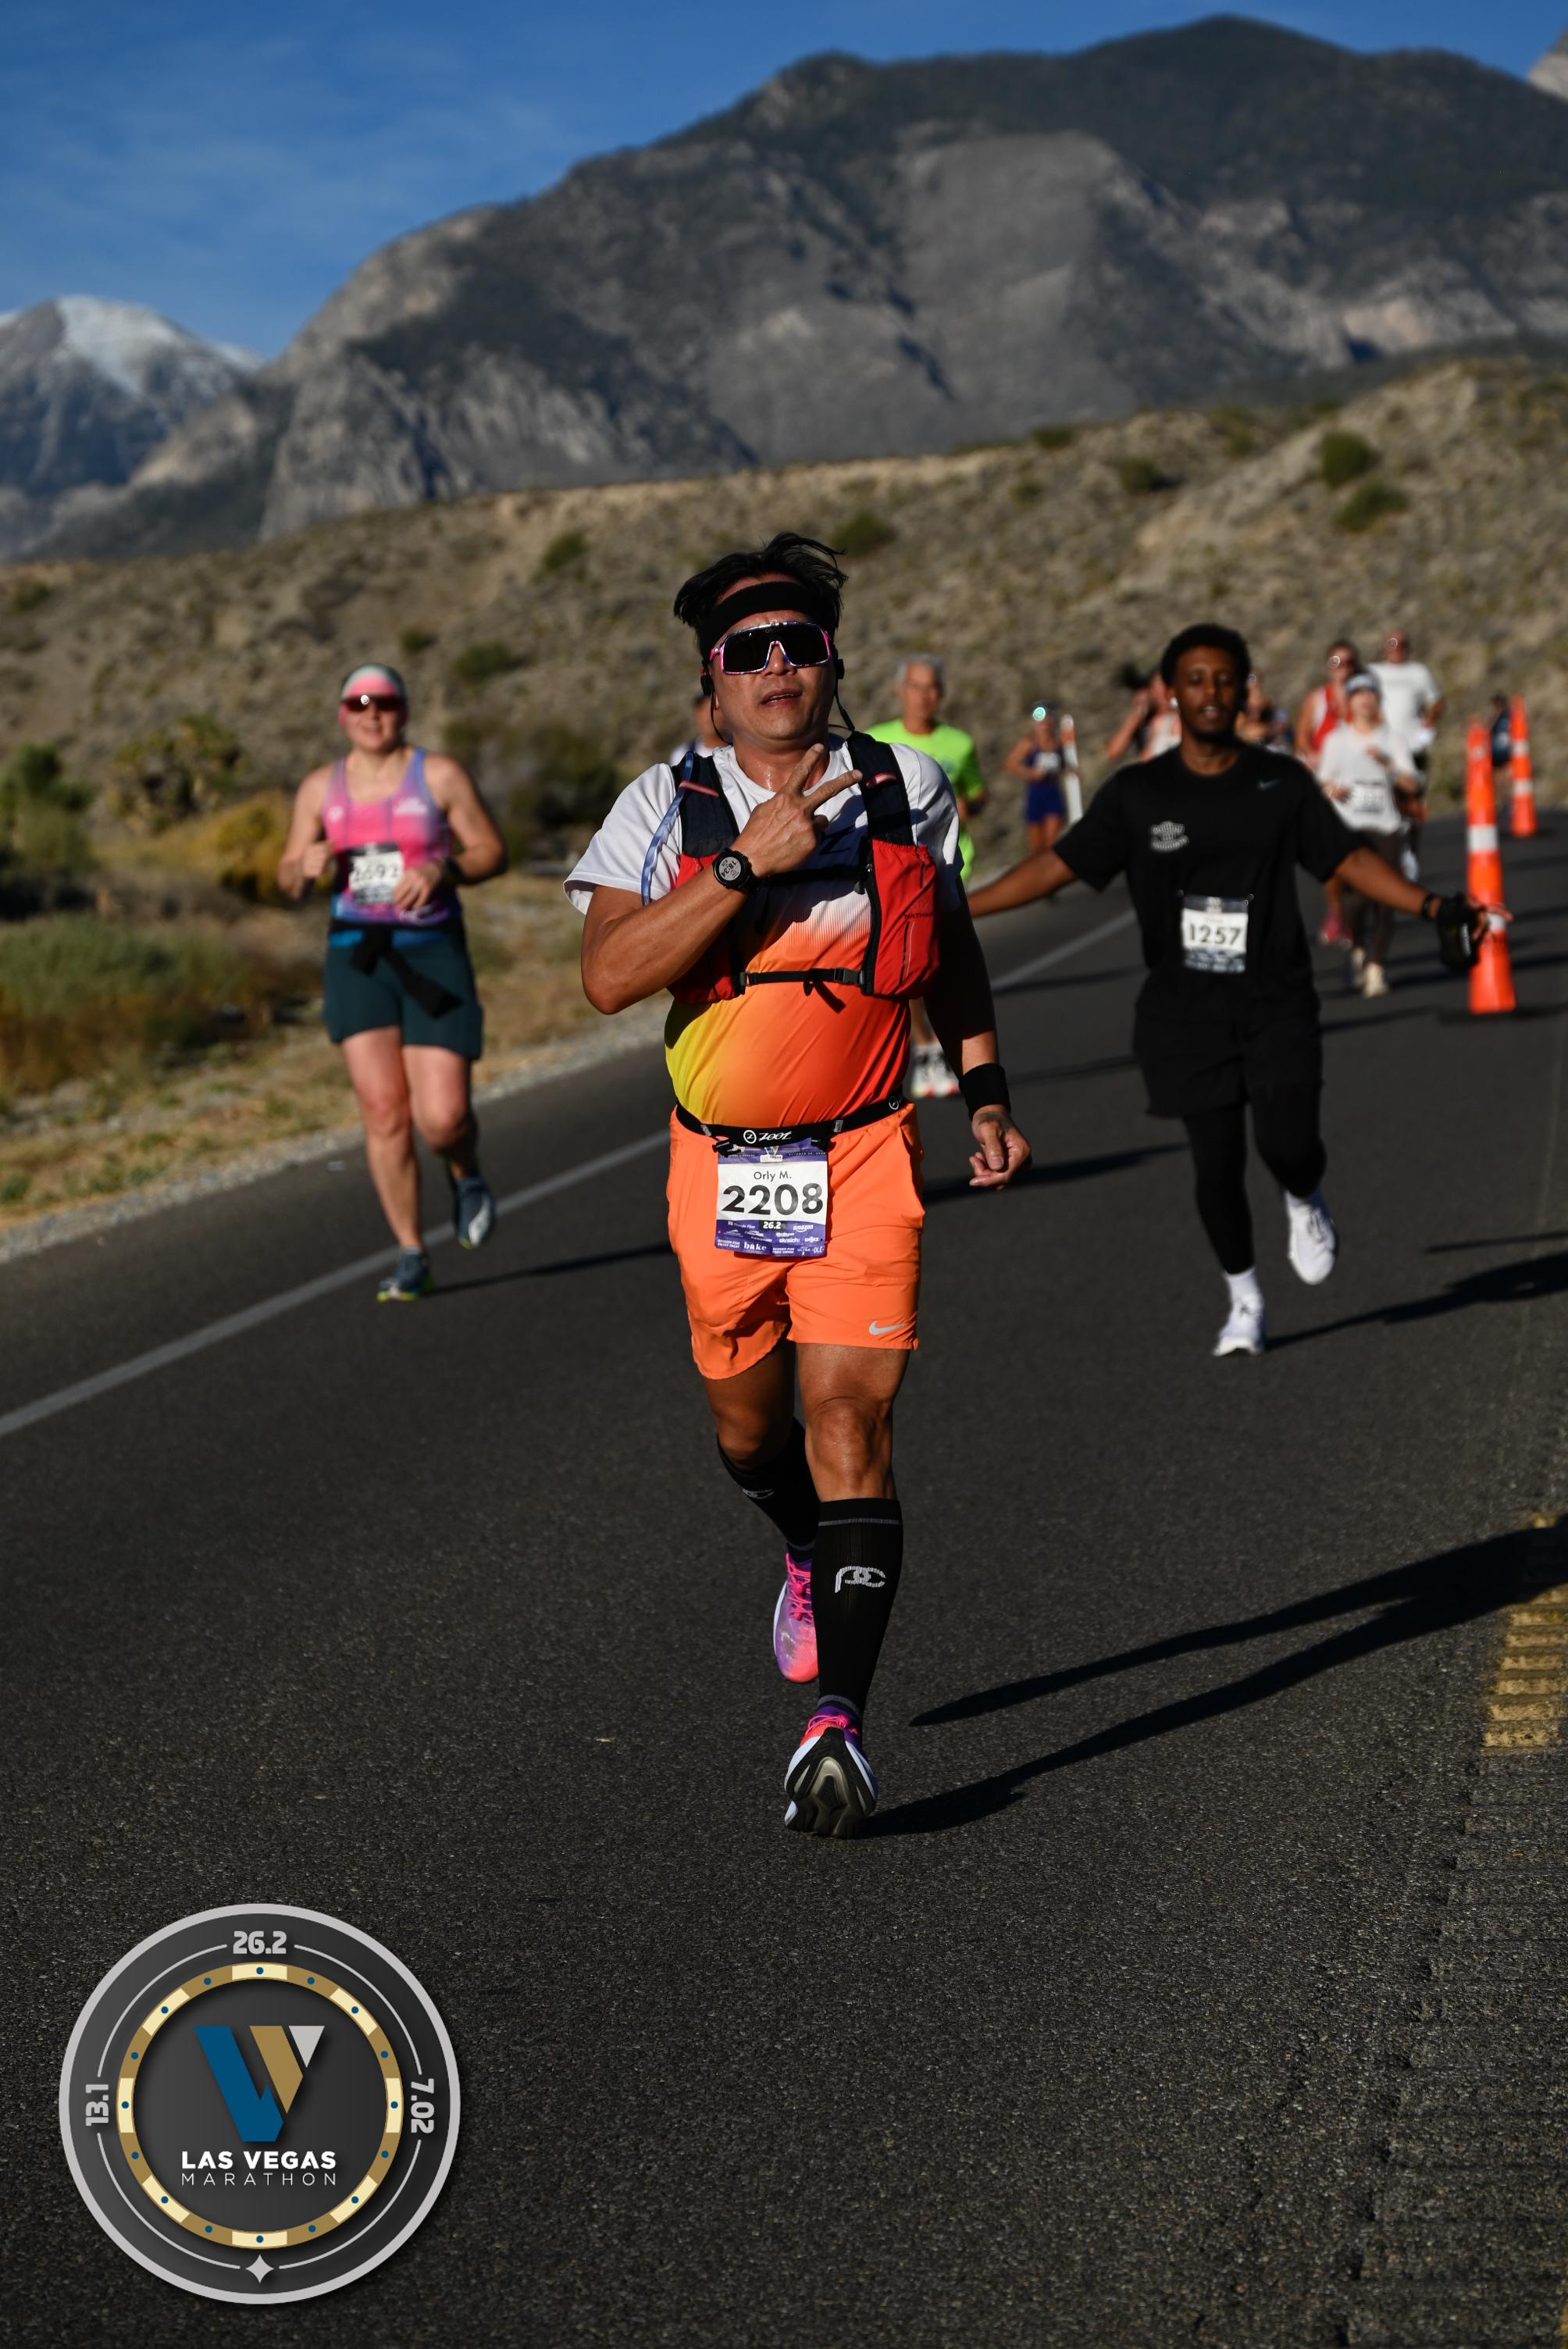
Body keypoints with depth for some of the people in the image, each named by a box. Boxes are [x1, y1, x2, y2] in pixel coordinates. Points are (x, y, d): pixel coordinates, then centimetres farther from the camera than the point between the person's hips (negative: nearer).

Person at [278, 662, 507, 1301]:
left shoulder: (440, 776, 2)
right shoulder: (320, 787, 10)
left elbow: (492, 852, 2)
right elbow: (287, 879, 14)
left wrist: (440, 870, -17)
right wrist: (306, 865, -10)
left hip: (433, 953, -2)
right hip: (356, 955, 2)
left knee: (443, 1116, -10)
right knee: (384, 1110, -6)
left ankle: (467, 1176, 26)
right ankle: (411, 1256, 4)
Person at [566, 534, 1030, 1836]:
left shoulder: (907, 787, 0)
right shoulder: (668, 806, -6)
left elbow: (951, 937, 18)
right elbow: (610, 973, -21)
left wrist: (986, 1088, 16)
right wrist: (745, 863, -26)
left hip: (864, 1156, -1)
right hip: (722, 1164, 1)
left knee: (848, 1425, -13)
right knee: (750, 1427, 17)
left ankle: (840, 1717, -13)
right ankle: (813, 1559, 50)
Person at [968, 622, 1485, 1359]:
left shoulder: (1283, 783, 2)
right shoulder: (1137, 794, 1)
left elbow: (1348, 859, 4)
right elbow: (1057, 865, 2)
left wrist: (1432, 907, -8)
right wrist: (956, 910, -2)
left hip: (1276, 1002, 0)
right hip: (1186, 1012, 0)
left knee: (1287, 1143, -16)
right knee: (1216, 1164, 1)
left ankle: (1305, 1203, 21)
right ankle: (1243, 1300, 23)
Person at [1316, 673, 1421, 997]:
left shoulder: (1393, 739, 9)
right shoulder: (1337, 740, 11)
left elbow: (1412, 785, 0)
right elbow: (1324, 781, 16)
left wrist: (1387, 763, -16)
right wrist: (1332, 789, -7)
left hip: (1385, 826, 1)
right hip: (1349, 824, -1)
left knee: (1384, 898, -8)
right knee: (1358, 894, -16)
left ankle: (1377, 966, 0)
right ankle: (1357, 949, 11)